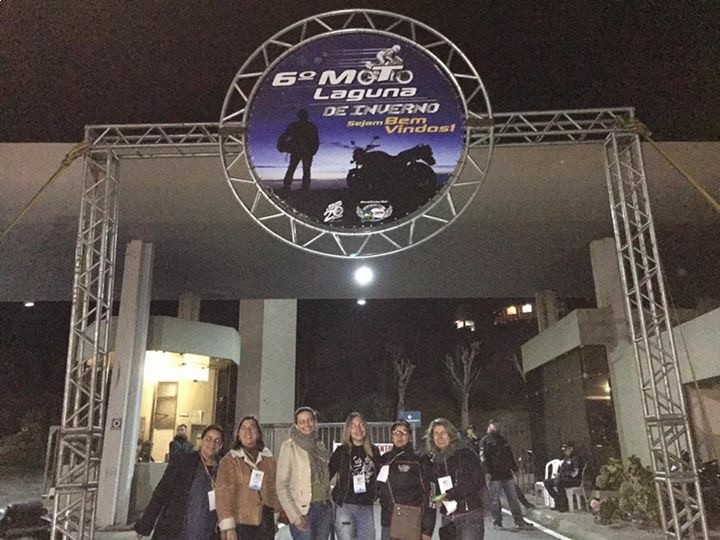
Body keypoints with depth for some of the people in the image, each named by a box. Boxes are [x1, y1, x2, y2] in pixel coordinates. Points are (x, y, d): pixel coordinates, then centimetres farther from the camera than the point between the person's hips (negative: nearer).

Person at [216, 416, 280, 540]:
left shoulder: (268, 458, 7)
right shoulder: (230, 460, -5)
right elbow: (224, 493, -12)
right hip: (240, 523, -4)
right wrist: (228, 527, -19)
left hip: (265, 522, 4)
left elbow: (275, 488, 11)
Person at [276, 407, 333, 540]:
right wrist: (294, 516, -15)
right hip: (303, 511, -5)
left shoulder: (320, 445, 11)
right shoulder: (289, 446, -6)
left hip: (325, 509, 5)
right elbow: (281, 485, -9)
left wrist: (331, 507, 9)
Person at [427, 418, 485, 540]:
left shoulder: (466, 454, -4)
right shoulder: (435, 461, 11)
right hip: (448, 518, 5)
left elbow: (478, 483, -12)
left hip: (470, 515, -5)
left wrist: (448, 495, -15)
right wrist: (436, 500, -4)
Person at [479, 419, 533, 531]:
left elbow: (510, 456, 22)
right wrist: (487, 472, -18)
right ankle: (497, 522, 11)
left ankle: (519, 521, 10)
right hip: (494, 475, -6)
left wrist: (514, 469, 14)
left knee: (513, 498, 6)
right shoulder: (485, 440, -1)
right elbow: (483, 457, -9)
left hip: (507, 473, 6)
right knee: (495, 500, 1)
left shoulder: (502, 439, 20)